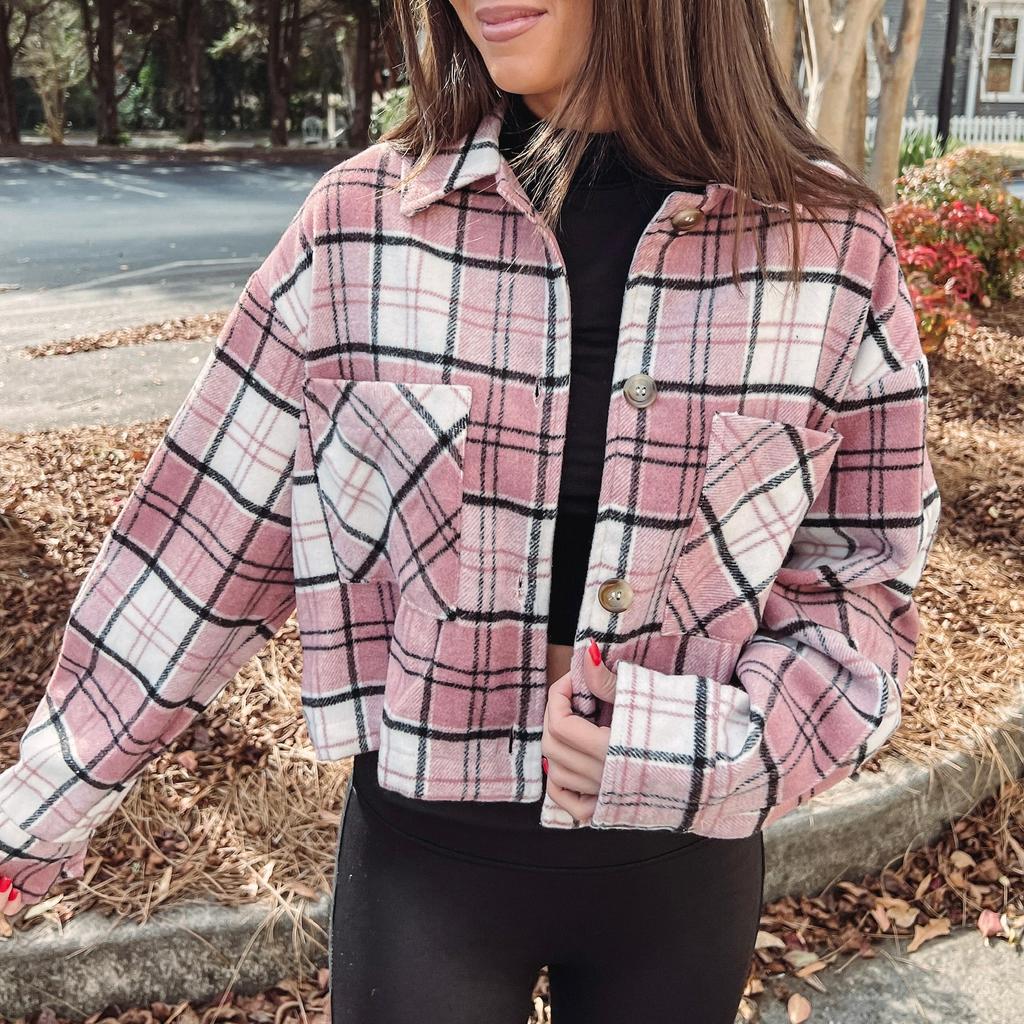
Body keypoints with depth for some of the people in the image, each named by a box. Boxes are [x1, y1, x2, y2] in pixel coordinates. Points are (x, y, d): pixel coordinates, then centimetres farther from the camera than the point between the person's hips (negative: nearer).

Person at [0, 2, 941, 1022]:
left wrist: (697, 748, -19)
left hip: (682, 857, 1)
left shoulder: (834, 254, -12)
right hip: (424, 852, 0)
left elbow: (860, 583, -2)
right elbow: (204, 539, -4)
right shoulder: (361, 223, -11)